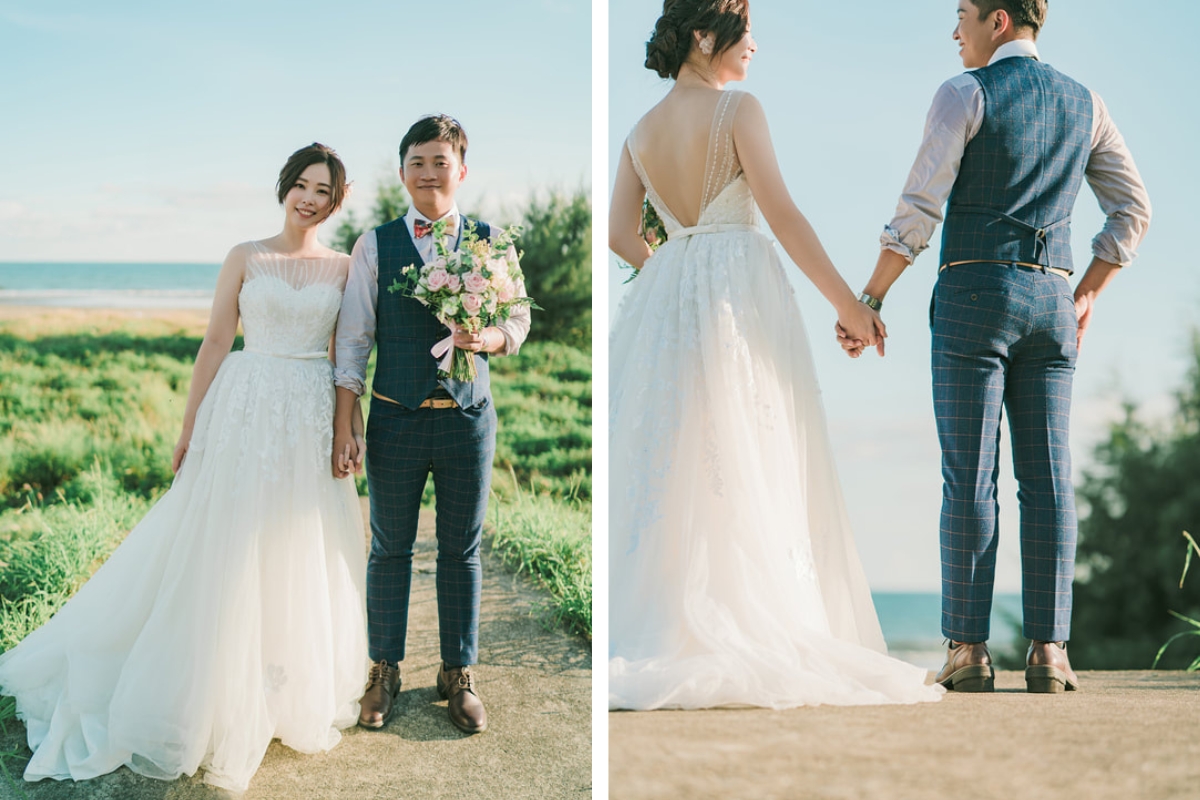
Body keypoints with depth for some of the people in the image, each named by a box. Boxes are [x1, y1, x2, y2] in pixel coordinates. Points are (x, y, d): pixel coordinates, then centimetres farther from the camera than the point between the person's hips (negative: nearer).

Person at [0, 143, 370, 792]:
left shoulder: (344, 268, 6)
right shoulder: (244, 259, 2)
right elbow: (216, 343, 2)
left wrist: (350, 430, 2)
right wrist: (189, 428, 0)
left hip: (314, 422, 2)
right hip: (247, 415, -2)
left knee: (304, 559, 8)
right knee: (229, 552, 1)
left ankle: (295, 692, 24)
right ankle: (216, 696, 13)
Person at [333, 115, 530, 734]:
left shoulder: (490, 241, 3)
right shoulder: (375, 245, 1)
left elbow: (519, 318, 8)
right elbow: (353, 337, 0)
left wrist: (492, 338, -16)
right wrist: (343, 427, -5)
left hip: (468, 418, 1)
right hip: (395, 420, 0)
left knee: (462, 552, 9)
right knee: (389, 548, 9)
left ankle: (459, 675, 22)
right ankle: (384, 672, 23)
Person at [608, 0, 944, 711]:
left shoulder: (641, 131, 11)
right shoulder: (738, 109, -7)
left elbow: (620, 236, 8)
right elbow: (782, 213, -13)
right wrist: (848, 303, -10)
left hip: (665, 294, 6)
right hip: (741, 291, -6)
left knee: (670, 465, 8)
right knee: (748, 465, -2)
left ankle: (654, 633, 6)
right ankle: (755, 638, -2)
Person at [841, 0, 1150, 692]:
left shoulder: (963, 94, -3)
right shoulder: (1084, 103, 14)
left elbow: (919, 210, -9)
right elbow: (1134, 209, 15)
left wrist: (870, 299, -3)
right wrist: (1087, 296, 21)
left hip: (973, 298, -4)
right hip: (1051, 301, 4)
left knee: (970, 478, -4)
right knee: (1047, 478, 1)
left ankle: (970, 650, -4)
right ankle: (1049, 652, -2)